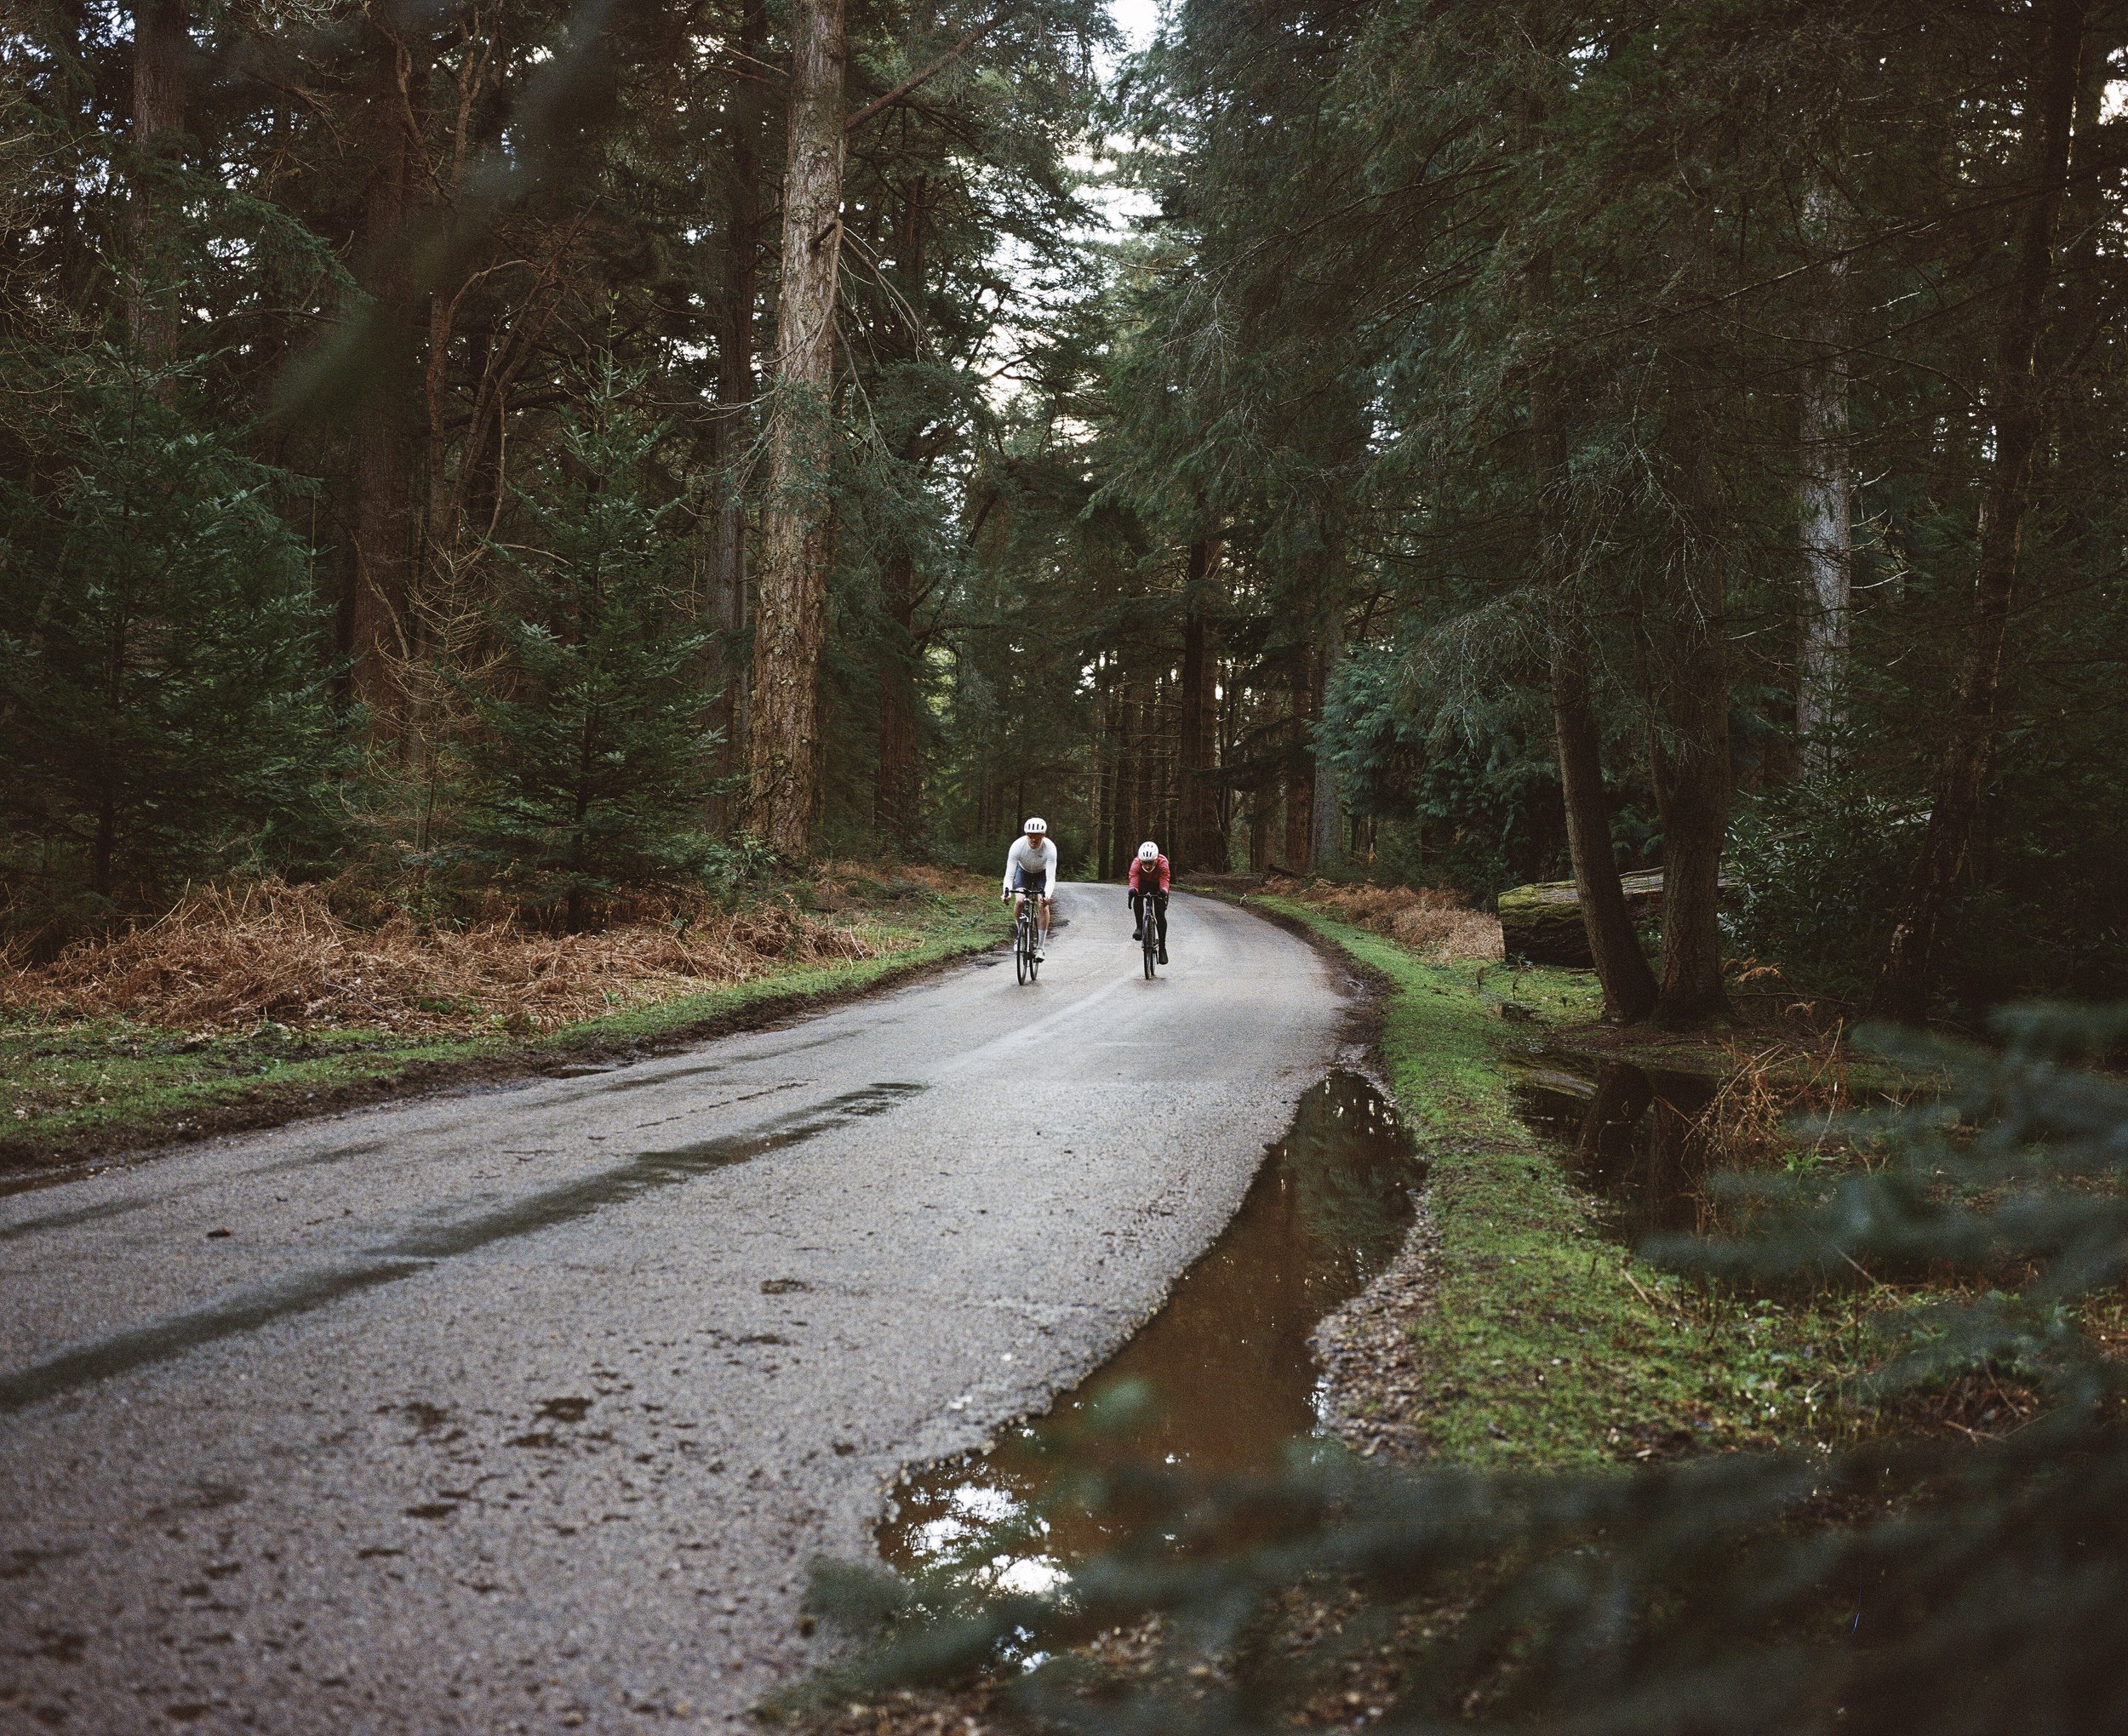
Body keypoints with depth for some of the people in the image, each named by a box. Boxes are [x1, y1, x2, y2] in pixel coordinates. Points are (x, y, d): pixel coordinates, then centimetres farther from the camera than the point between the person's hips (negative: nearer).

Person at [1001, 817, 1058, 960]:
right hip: (1023, 871, 1)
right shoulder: (1017, 846, -35)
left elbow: (1051, 878, -37)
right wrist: (1007, 891, -52)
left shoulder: (1050, 848, -36)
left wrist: (1047, 895, -56)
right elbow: (1009, 874, -33)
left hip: (1042, 873, -1)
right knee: (1019, 901, -23)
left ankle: (1040, 947, -9)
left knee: (1043, 905, -20)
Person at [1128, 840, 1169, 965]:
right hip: (1143, 883, 1)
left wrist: (1163, 891, -69)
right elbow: (1133, 879, -44)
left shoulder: (1162, 863, -36)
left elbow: (1164, 880, -46)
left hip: (1157, 885, -1)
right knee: (1137, 898, -35)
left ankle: (1162, 947, 0)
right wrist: (1132, 890, -68)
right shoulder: (1136, 864, -33)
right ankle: (1139, 927, -20)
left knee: (1160, 915, -11)